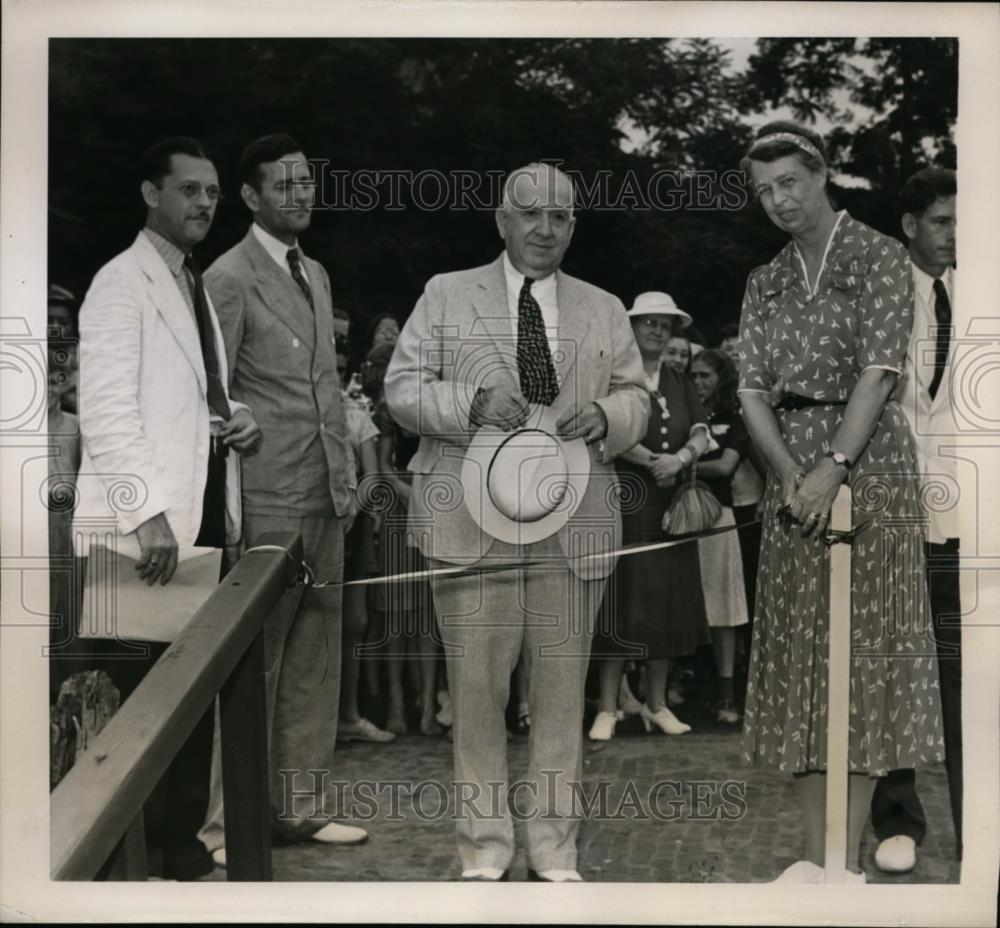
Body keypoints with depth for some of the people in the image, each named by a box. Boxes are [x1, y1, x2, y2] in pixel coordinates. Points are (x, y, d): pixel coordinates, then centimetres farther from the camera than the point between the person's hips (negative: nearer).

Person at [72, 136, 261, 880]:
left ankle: (183, 839, 19)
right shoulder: (122, 282, -6)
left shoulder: (197, 286, 20)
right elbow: (107, 409, -15)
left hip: (203, 515, 8)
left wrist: (239, 420, 4)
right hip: (148, 523, -8)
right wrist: (146, 511, -23)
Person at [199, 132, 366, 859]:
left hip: (327, 499, 8)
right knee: (253, 663, -2)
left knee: (316, 662, 12)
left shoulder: (317, 274, 16)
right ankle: (233, 820, 8)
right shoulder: (230, 278, -8)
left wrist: (347, 480, 13)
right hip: (269, 500, -8)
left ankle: (302, 806, 22)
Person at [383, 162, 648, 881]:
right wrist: (472, 403, -15)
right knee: (476, 681, 1)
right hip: (472, 523, -2)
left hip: (574, 525, 2)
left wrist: (605, 416, -9)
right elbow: (402, 389, 3)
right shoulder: (446, 295, 7)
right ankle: (485, 835, 15)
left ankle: (554, 837, 18)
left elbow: (637, 399, 15)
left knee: (563, 681, 5)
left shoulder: (604, 310, 15)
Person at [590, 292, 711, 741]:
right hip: (624, 501, -5)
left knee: (667, 603, 7)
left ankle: (656, 703, 16)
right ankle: (608, 707, -1)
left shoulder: (680, 383, 14)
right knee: (621, 601, -6)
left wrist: (681, 458, -15)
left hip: (670, 505, 5)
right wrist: (652, 462, -17)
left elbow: (701, 434, 4)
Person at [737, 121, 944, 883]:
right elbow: (753, 390, 5)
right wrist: (789, 472, -11)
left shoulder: (879, 256, -1)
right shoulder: (766, 283, 13)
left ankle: (850, 858, 1)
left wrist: (834, 467, -20)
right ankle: (814, 852, 11)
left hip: (868, 466, -5)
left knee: (862, 647, -4)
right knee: (799, 650, 4)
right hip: (794, 472, 5)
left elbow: (880, 368, -12)